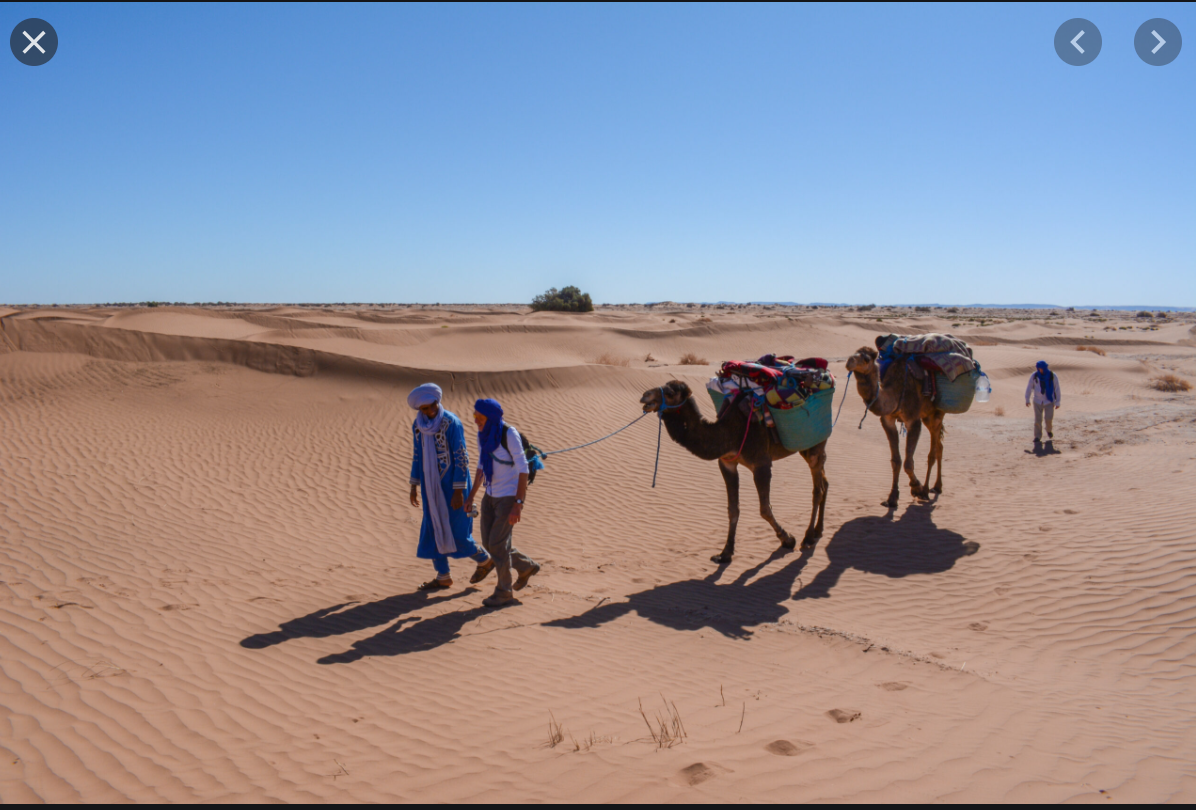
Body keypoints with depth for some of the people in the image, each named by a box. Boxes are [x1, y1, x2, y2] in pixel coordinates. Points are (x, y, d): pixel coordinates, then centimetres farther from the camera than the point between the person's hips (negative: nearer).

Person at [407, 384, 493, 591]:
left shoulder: (451, 422, -17)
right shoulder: (418, 426, 2)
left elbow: (461, 458, -17)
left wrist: (458, 491, -18)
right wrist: (414, 485, 15)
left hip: (452, 486, -6)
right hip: (432, 487, 6)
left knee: (457, 533, 0)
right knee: (432, 531, 9)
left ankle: (484, 560, 25)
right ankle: (443, 577, 23)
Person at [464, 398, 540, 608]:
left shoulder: (509, 435, -21)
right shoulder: (483, 434, 2)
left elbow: (523, 470, -20)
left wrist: (518, 505, -23)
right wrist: (471, 496, 13)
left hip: (510, 496, -8)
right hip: (491, 495, 8)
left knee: (497, 544, -4)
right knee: (489, 543, 12)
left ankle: (505, 591, 14)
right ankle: (527, 567, 33)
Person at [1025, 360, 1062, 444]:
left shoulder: (1053, 376, -6)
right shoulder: (1034, 376, -5)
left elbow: (1057, 389, 0)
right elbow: (1029, 388, 6)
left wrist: (1058, 402, 0)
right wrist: (1027, 399, 9)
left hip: (1049, 401, -1)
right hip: (1038, 401, 1)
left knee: (1049, 418, -8)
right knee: (1038, 420, -3)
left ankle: (1049, 430, 25)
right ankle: (1037, 437, 4)